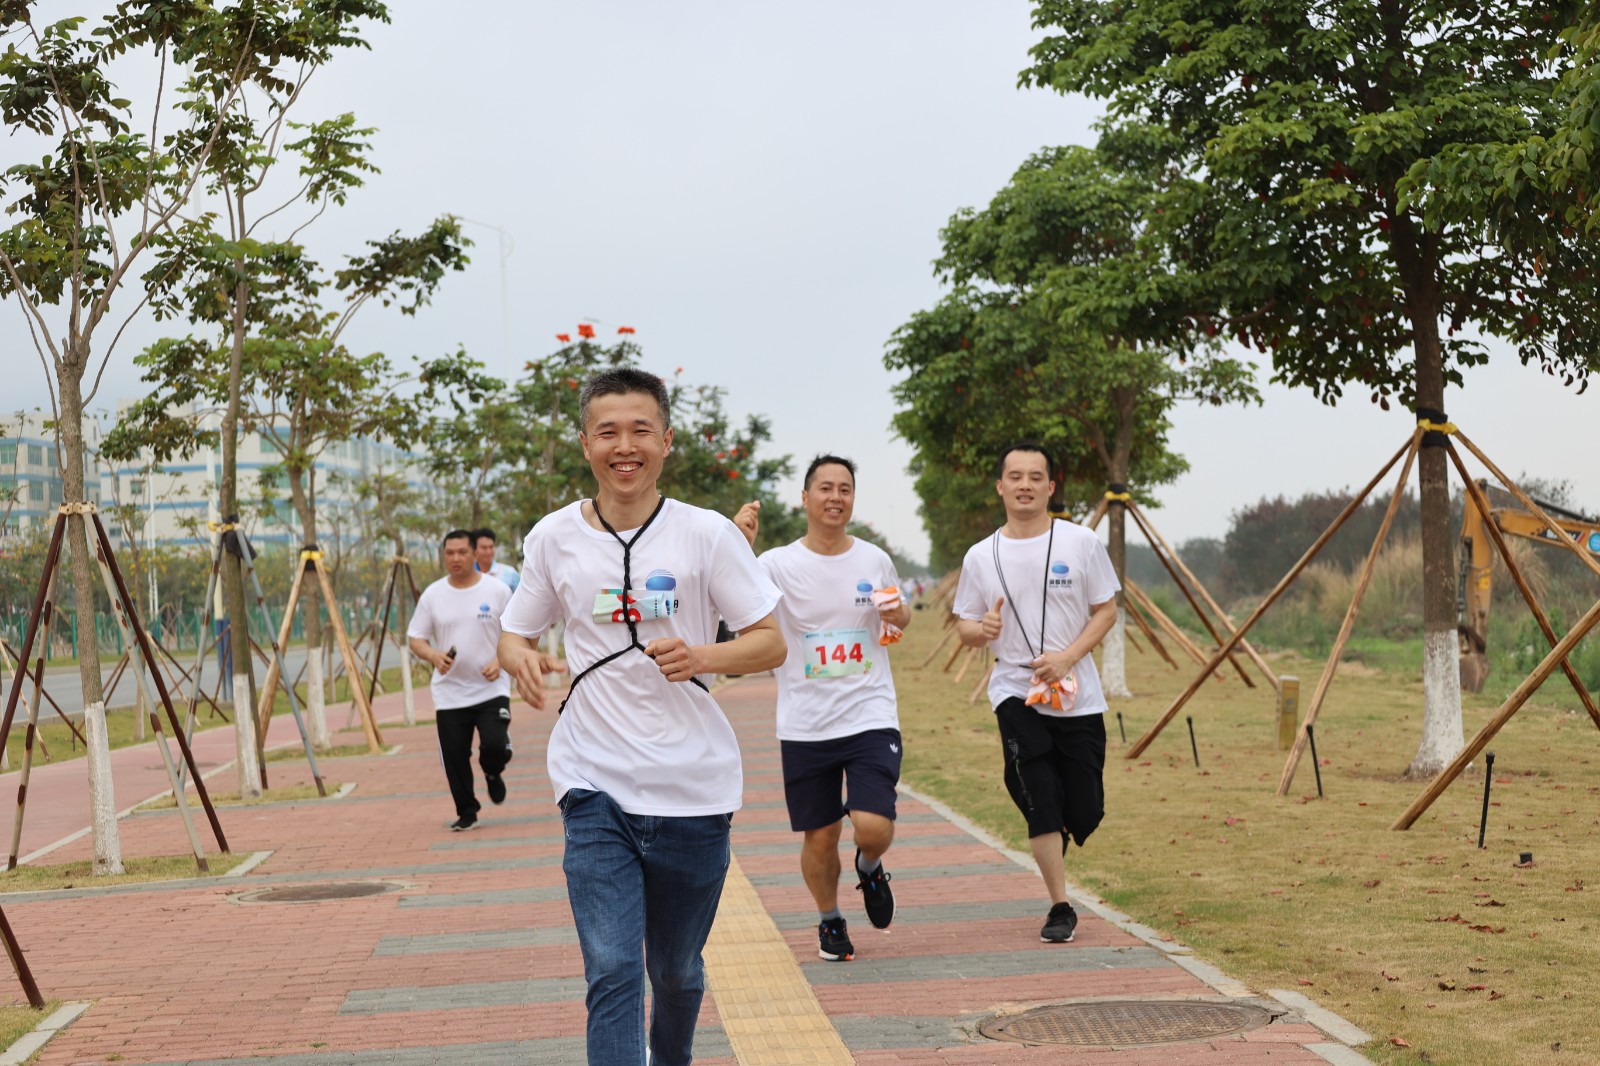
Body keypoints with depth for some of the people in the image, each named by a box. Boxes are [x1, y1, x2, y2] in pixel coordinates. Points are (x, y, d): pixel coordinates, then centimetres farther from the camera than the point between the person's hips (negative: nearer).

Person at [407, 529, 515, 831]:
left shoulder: (497, 591, -1)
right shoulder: (432, 595, 3)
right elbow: (415, 638, 5)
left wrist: (500, 660, -14)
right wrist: (433, 655, -16)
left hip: (491, 689, -2)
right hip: (449, 693, 2)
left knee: (496, 745, -17)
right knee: (454, 757, 2)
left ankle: (492, 773, 19)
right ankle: (466, 813, 21)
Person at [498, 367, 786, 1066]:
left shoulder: (706, 534, -3)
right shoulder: (554, 537, 3)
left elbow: (771, 644, -1)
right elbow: (513, 634, 14)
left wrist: (704, 656, -21)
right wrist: (519, 658, -10)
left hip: (693, 788, 0)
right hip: (597, 790, 0)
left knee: (677, 971, 16)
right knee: (612, 971, -12)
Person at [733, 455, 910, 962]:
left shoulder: (875, 560, 5)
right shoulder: (778, 564, -5)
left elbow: (900, 617, 21)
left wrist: (898, 614, -2)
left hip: (871, 717, 1)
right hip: (804, 726, -1)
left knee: (873, 826, -14)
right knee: (820, 836, 7)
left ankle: (869, 868, 22)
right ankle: (829, 920, 33)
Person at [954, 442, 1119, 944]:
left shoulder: (1081, 542, 0)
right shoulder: (981, 556, 3)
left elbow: (1106, 610, 2)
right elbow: (965, 628, 9)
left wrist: (1066, 658, -13)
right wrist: (982, 628, -17)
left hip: (1078, 696, 1)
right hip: (1015, 692, 0)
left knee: (1085, 811, 4)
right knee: (1041, 803, -11)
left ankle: (1051, 844, 39)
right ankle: (1060, 908, 2)